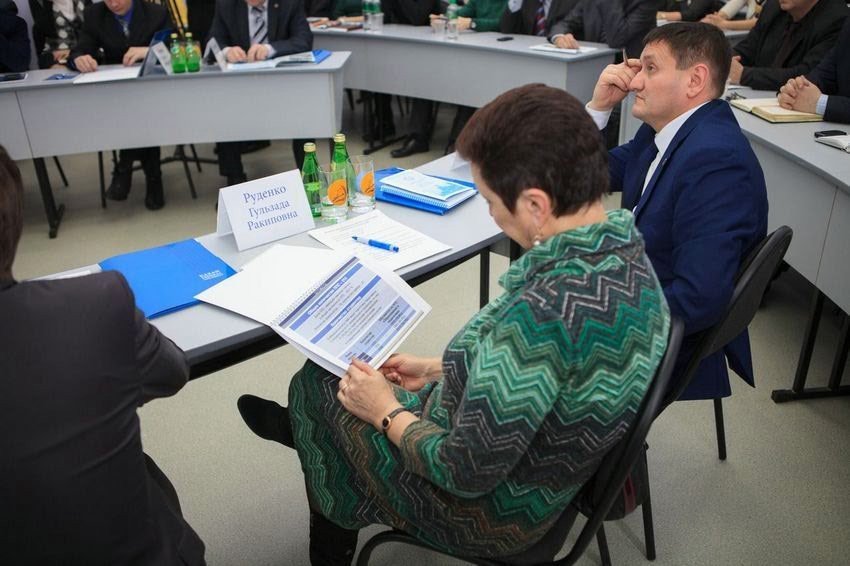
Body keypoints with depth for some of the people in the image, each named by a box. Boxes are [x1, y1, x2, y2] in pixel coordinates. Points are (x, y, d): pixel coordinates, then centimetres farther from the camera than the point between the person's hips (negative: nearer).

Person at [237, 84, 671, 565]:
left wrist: (387, 412, -12)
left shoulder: (545, 308, -39)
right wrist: (437, 370, 9)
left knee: (317, 382, 15)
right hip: (544, 463, 8)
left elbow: (467, 472, -30)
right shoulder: (626, 251, -9)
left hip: (487, 512, -8)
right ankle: (303, 426, 51)